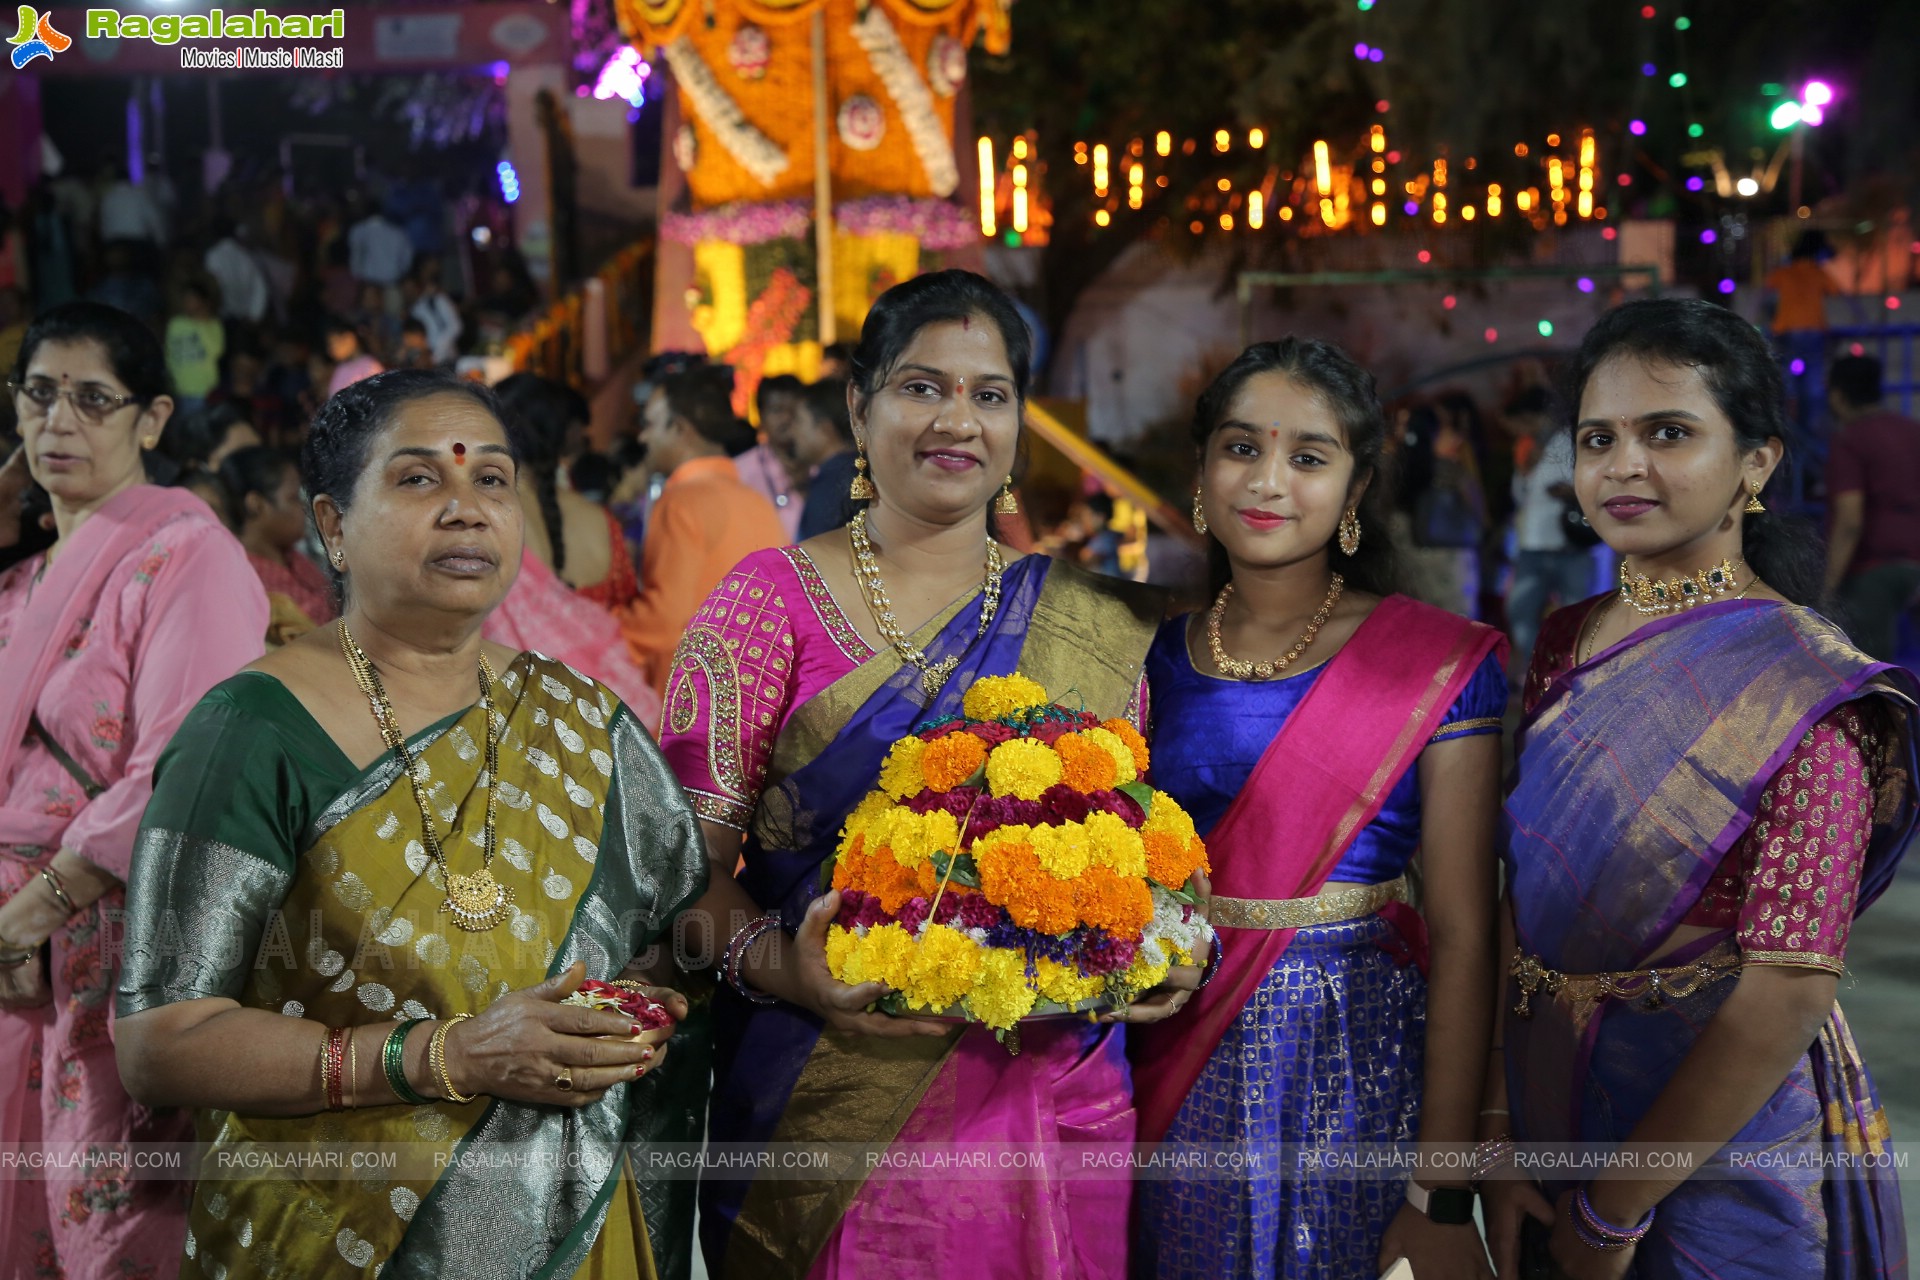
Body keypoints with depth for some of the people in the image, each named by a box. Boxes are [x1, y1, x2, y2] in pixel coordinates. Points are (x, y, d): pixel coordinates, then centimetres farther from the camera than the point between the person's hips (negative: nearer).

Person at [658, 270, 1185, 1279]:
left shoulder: (1095, 628, 7)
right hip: (833, 1109, -2)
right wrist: (768, 961, -21)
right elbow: (691, 849, -4)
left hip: (1048, 1095, 3)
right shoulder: (769, 599, -1)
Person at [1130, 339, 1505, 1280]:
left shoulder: (1437, 664, -9)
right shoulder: (1160, 657, 3)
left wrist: (1444, 1197, -15)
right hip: (1171, 1080, 4)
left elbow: (1462, 936, -12)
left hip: (1354, 1073, -3)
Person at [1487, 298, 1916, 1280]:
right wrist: (1496, 1134, -7)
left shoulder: (1806, 690, -17)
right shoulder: (1565, 645, 0)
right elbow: (1520, 901, 0)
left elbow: (1787, 991, -20)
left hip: (1723, 1143, -5)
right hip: (1554, 1106, 5)